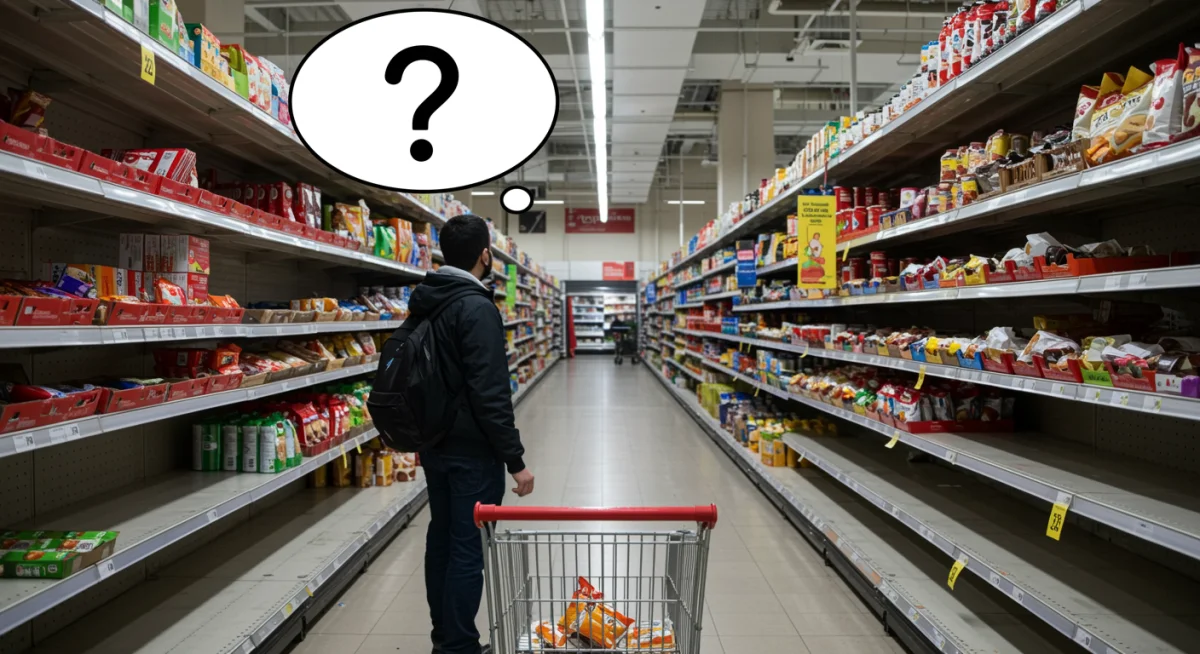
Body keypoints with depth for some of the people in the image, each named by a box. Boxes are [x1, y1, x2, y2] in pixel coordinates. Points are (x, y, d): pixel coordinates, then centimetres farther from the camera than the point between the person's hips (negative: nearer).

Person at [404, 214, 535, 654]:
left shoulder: (422, 302, 8)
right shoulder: (477, 308, -20)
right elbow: (490, 395, -24)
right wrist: (515, 460, -19)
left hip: (433, 445, 9)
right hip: (472, 452, -9)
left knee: (441, 537, 17)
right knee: (467, 549, 1)